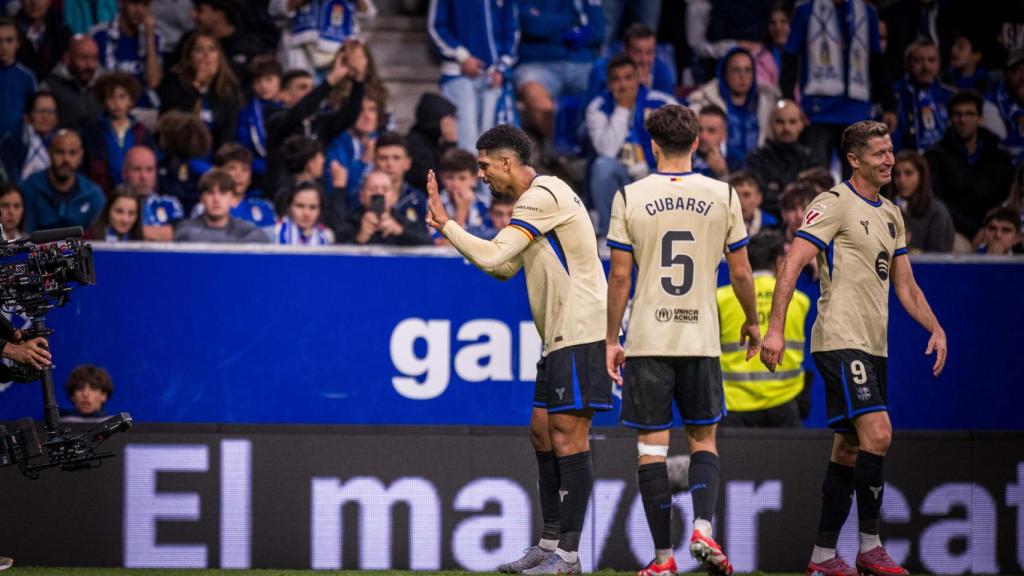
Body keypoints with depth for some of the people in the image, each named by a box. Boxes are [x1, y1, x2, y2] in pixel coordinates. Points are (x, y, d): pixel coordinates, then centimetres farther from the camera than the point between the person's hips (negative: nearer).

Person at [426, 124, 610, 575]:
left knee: (567, 436, -10)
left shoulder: (542, 197, -14)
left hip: (580, 334, -11)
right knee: (542, 433, 12)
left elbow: (492, 257, -19)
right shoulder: (536, 199, 19)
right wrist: (451, 231, 14)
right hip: (560, 336, 11)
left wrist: (446, 224, -7)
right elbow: (504, 267, 23)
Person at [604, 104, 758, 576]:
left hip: (647, 340, -1)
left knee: (651, 446, 4)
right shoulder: (722, 196, 1)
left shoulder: (630, 197, -3)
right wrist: (752, 323, 22)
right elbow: (741, 273, 5)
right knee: (703, 439, 13)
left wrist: (611, 340, 7)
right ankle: (703, 528, -9)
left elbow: (619, 276, -2)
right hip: (701, 338, 1)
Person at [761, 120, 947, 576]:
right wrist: (774, 329, -20)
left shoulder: (890, 214, 18)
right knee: (877, 433, -18)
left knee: (849, 449, 8)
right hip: (840, 341, -9)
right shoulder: (834, 204, -8)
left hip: (873, 346, 9)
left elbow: (904, 284, 25)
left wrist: (935, 329, 12)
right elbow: (792, 265, -13)